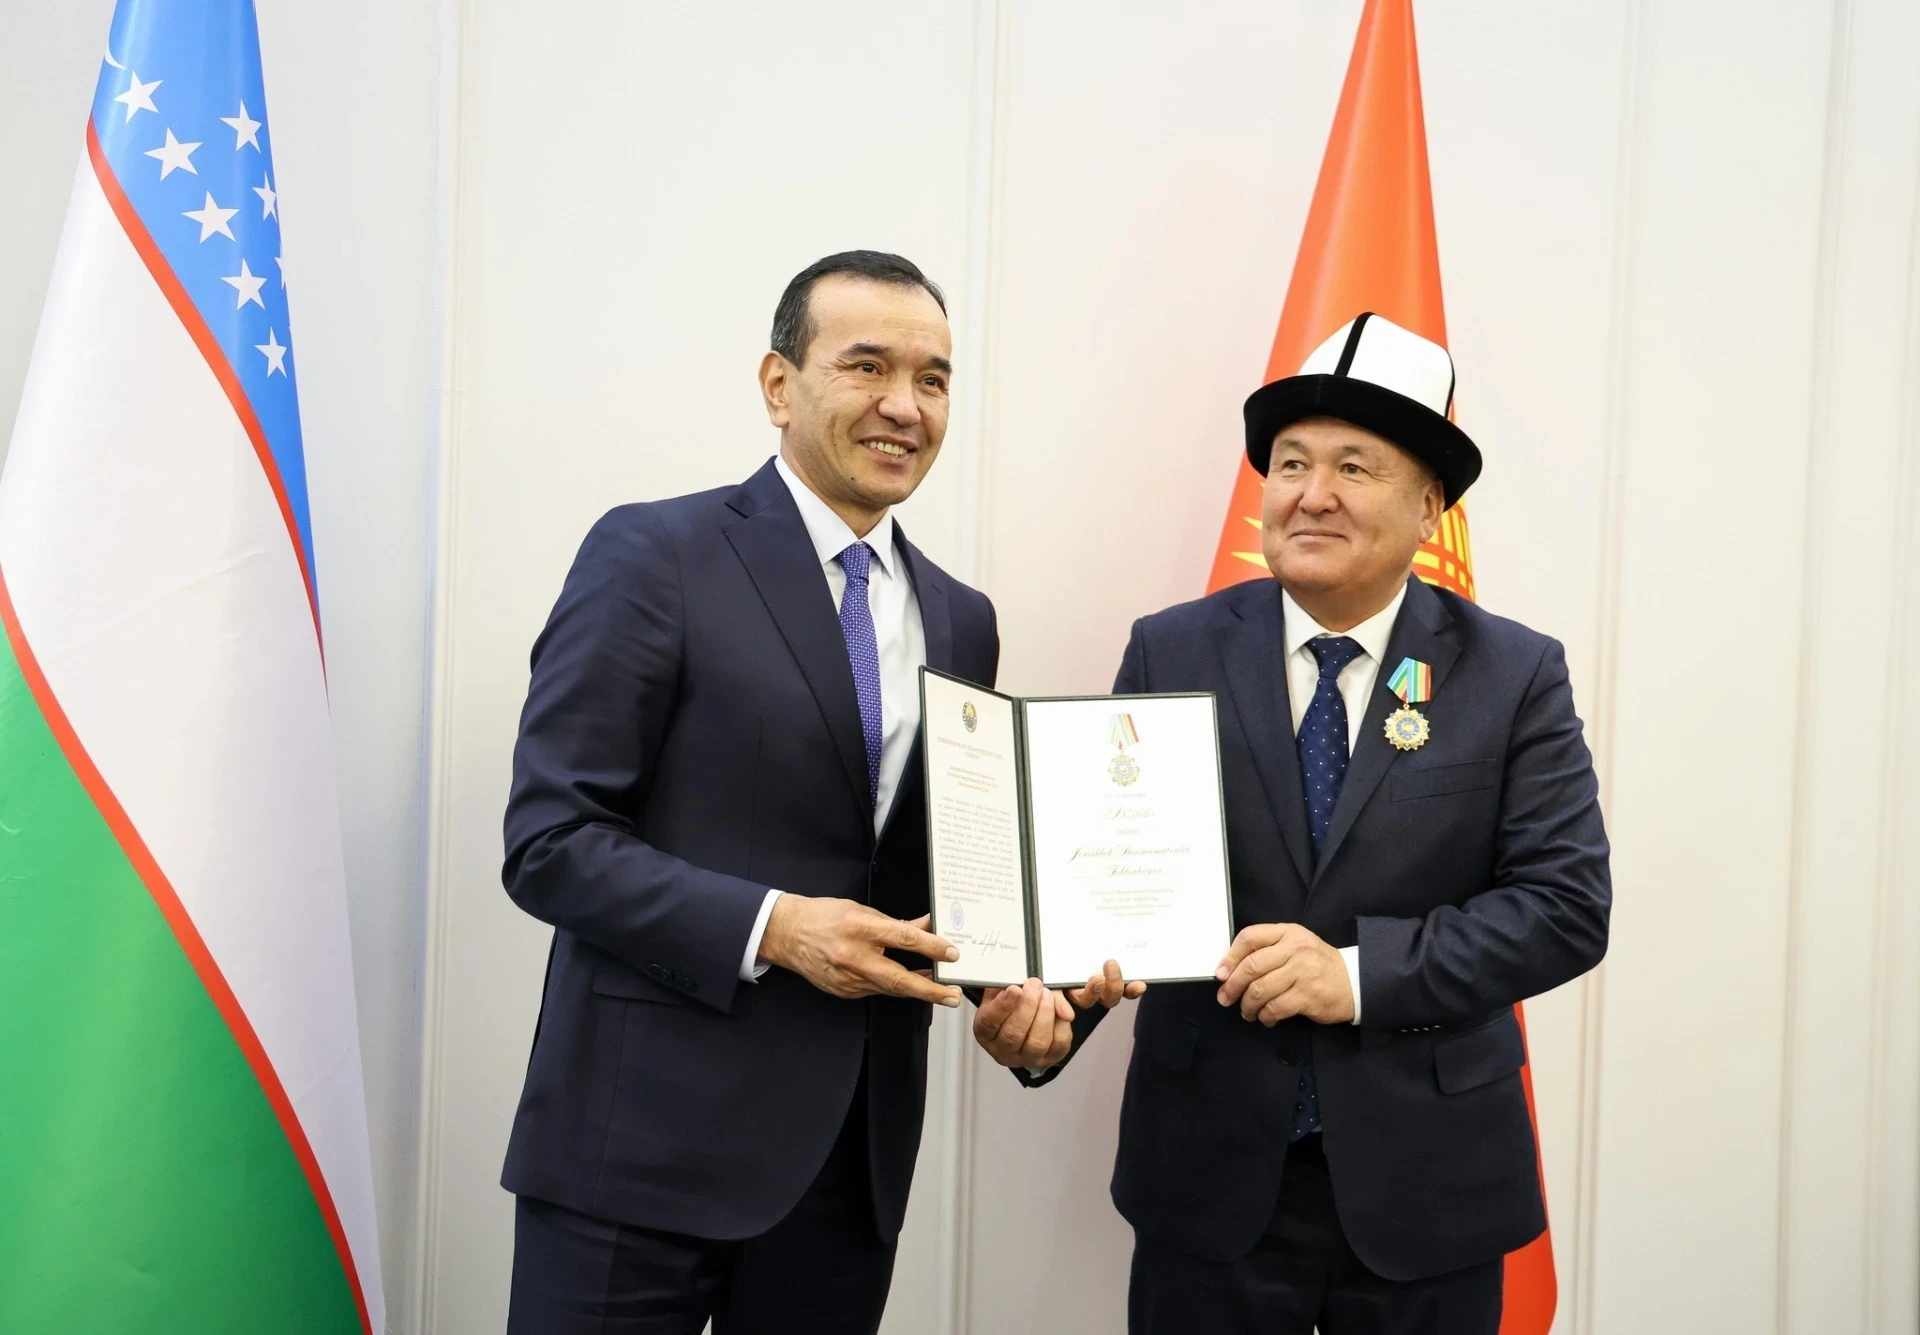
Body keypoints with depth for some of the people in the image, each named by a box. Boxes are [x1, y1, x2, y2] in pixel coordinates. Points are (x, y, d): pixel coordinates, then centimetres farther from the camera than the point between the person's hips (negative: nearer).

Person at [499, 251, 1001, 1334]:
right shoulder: (654, 555, -7)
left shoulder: (961, 623, 10)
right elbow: (549, 840, -11)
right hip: (648, 1137, -5)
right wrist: (770, 927, -21)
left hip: (853, 1153, 5)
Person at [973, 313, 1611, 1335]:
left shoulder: (1515, 674, -2)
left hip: (1427, 1182, 0)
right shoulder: (1173, 654, -1)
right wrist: (1041, 1013, -25)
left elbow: (1568, 903, -8)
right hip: (1210, 1173, 0)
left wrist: (1361, 974, -20)